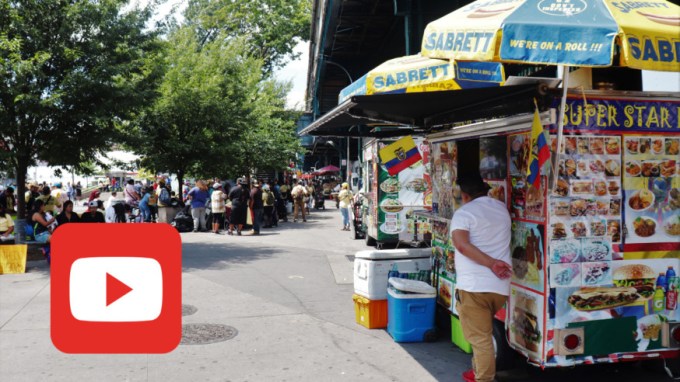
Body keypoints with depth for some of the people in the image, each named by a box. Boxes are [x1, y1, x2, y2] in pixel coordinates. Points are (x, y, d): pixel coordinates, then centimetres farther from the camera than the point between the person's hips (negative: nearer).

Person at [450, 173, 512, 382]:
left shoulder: (464, 213, -8)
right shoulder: (501, 208, 11)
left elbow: (461, 245, -23)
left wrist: (491, 263, -22)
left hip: (474, 286, -7)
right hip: (500, 286, 7)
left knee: (480, 338, 0)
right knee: (483, 333, 25)